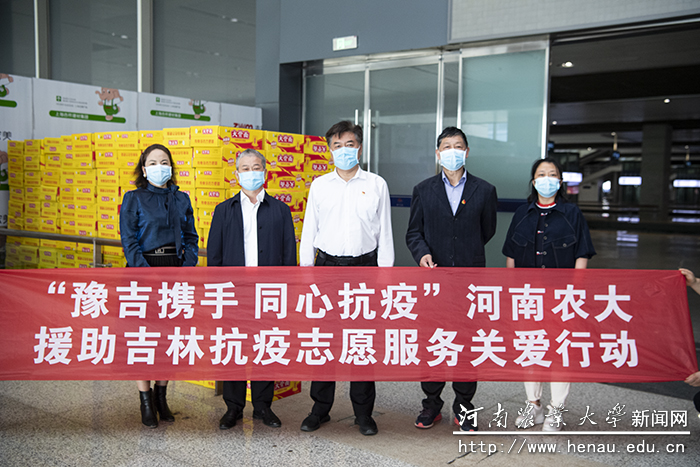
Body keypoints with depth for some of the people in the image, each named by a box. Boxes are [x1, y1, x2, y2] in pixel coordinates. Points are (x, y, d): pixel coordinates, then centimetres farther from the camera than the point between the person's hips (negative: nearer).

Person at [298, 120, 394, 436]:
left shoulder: (376, 185, 4)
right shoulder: (319, 186, 7)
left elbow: (384, 233, 4)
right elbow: (308, 232, 9)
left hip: (364, 267, -1)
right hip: (327, 266, 1)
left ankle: (363, 412, 16)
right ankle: (320, 408, 19)